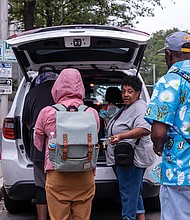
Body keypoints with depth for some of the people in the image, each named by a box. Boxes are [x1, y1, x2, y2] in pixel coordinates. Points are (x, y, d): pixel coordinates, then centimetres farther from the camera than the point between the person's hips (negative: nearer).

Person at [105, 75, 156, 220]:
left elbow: (145, 129, -31)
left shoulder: (140, 107, -14)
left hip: (132, 158, -11)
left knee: (128, 193, -8)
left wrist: (121, 136, -37)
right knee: (135, 192, 16)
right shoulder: (126, 107, 18)